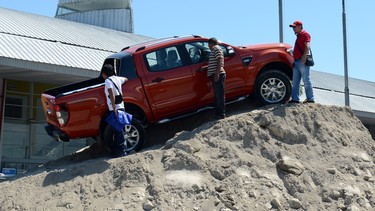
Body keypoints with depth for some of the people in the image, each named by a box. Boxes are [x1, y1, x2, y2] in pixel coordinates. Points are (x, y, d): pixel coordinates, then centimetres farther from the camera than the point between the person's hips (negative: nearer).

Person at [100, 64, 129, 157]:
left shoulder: (108, 80, -10)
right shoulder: (117, 78, 12)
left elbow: (111, 94, -24)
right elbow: (125, 79, 35)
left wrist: (114, 108, -27)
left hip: (115, 109, -8)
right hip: (121, 107, 8)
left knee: (117, 130, -6)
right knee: (118, 130, 12)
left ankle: (121, 151, -5)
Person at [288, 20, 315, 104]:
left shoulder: (305, 34, -3)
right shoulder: (298, 36, 26)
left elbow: (307, 46, -16)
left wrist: (304, 57, -27)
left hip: (302, 61, -10)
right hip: (297, 61, 10)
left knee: (306, 80, -9)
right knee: (295, 82, 5)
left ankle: (310, 99, -9)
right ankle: (295, 98, 4)